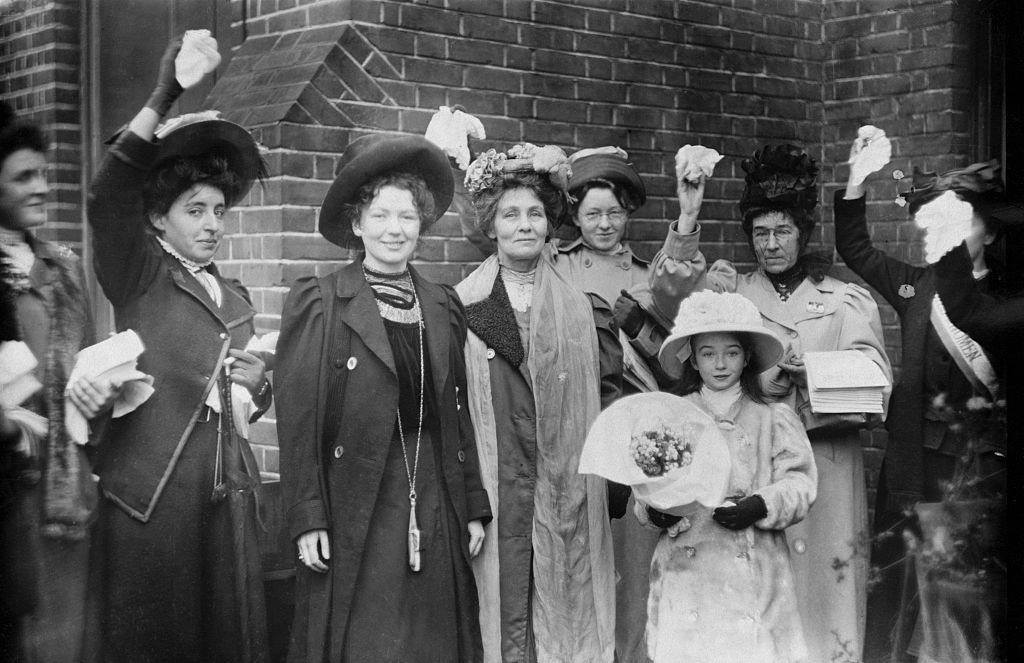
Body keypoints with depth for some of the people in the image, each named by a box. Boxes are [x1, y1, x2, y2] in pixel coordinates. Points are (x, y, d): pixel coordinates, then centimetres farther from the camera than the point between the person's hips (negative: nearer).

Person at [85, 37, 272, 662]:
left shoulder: (236, 298, 20)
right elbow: (108, 199, -17)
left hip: (229, 492, 5)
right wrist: (161, 102, -29)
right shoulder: (139, 279, 2)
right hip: (151, 492, -5)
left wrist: (256, 386, 5)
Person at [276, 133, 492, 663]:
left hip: (436, 509, 4)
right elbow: (297, 420, -6)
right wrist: (308, 519, -11)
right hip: (355, 515, -4)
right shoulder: (318, 303, -2)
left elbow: (457, 415, 13)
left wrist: (474, 509, 9)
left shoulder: (444, 307, 11)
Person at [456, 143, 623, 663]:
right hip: (492, 489, -1)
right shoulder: (462, 305, 1)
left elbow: (610, 390, 9)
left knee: (568, 610, 5)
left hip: (569, 489, 1)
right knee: (503, 608, 1)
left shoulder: (583, 303, 6)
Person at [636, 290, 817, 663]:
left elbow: (799, 484, 1)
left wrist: (762, 506, -17)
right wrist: (654, 510, -13)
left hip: (754, 572, 0)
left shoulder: (775, 419, 6)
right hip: (687, 572, 1)